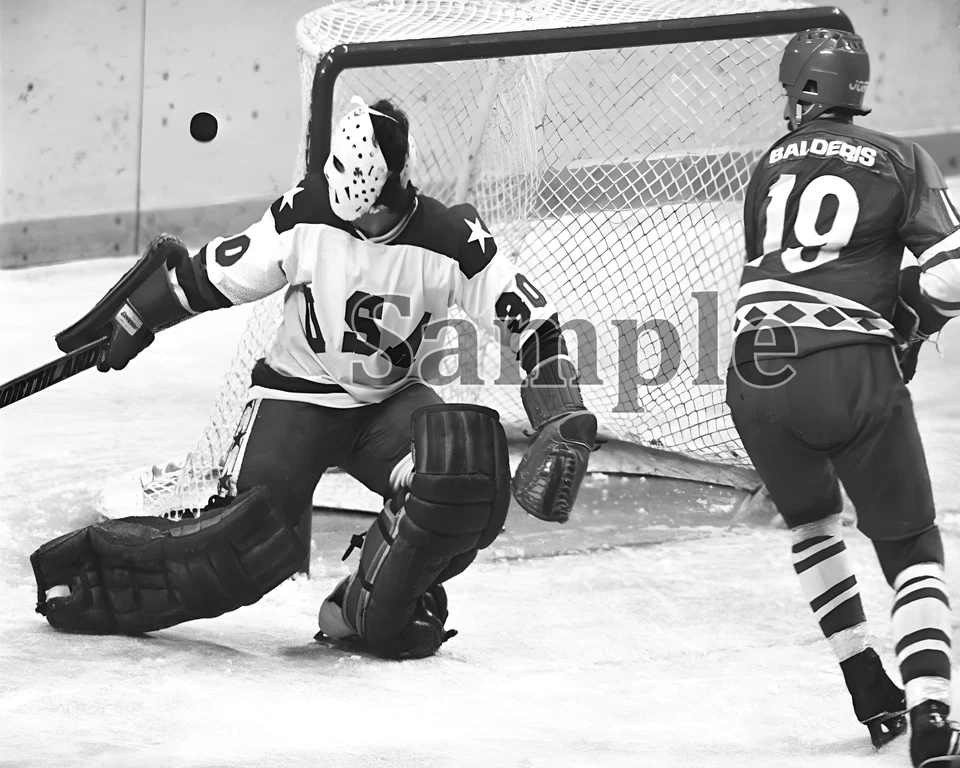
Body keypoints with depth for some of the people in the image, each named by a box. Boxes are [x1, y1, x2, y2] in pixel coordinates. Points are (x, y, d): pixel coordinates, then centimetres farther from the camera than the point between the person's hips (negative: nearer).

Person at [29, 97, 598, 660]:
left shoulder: (450, 240, -18)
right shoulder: (307, 216, -17)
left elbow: (530, 319, -13)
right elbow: (216, 276, -3)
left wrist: (565, 423, -21)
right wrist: (132, 318, 4)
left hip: (390, 401, 2)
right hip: (296, 396, -2)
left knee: (472, 477, -27)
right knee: (252, 540, -21)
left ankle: (375, 613, -7)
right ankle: (79, 576, -5)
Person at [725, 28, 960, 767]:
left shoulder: (770, 164, 19)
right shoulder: (900, 161, 7)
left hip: (756, 373, 3)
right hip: (853, 372, -3)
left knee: (813, 520, 29)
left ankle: (871, 692, 23)